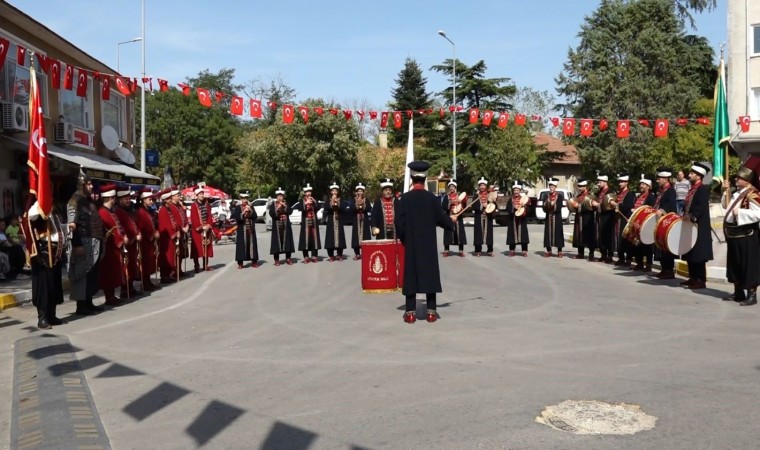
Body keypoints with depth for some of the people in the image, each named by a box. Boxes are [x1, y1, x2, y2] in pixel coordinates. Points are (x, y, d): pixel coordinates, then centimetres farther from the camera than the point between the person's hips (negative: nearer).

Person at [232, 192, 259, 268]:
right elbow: (236, 218, -10)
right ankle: (240, 263, -2)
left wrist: (250, 210, -12)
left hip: (251, 229, 3)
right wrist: (243, 212, -18)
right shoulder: (237, 208, 2)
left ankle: (254, 262, 11)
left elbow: (255, 216, 1)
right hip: (242, 230, -3)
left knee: (252, 244, 4)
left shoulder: (251, 207, 12)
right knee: (241, 244, -6)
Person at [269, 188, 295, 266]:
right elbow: (271, 214, -8)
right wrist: (277, 208, -18)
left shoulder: (286, 203, 11)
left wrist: (285, 206, -14)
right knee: (277, 241, -5)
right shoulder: (273, 204, 3)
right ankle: (276, 259, -1)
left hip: (286, 226, 2)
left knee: (287, 241, 1)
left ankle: (288, 258, 9)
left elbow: (290, 211, -3)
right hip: (276, 226, -2)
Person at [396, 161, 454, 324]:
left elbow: (399, 221, -6)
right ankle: (431, 311, 6)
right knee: (430, 273, 5)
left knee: (411, 274, 3)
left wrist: (403, 238, 9)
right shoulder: (432, 198, -5)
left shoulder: (405, 198, -5)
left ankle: (411, 312, 3)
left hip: (411, 243, 0)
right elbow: (441, 218, 0)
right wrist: (451, 224, 21)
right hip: (429, 243, 0)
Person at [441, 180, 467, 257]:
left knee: (460, 234, 1)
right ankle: (446, 251, 4)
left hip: (459, 218, 2)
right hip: (449, 218, -2)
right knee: (448, 235, -3)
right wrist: (450, 203, -16)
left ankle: (461, 251, 7)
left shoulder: (460, 196, 10)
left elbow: (464, 207, 8)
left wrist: (464, 202, -10)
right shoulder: (446, 197, 5)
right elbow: (443, 207, -4)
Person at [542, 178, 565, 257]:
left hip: (557, 218, -3)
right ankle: (549, 251, 10)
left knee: (557, 233, -2)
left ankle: (559, 252, 3)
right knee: (548, 233, 2)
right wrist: (546, 204, -18)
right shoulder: (546, 195, 7)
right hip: (548, 217, 3)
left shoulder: (560, 196, -1)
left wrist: (553, 205, -20)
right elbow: (544, 208, 1)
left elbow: (559, 208, -7)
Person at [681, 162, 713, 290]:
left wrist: (691, 216, -31)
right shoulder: (692, 189, 17)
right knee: (690, 255, 13)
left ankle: (701, 281, -3)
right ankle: (693, 278, 21)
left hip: (698, 227, -10)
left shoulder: (703, 189, -11)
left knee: (698, 255, -7)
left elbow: (701, 206, -23)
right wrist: (684, 216, 9)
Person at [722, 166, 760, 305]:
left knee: (748, 266, -2)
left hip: (746, 237, -10)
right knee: (735, 265, 15)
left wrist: (740, 212, -27)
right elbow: (727, 206, 28)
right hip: (734, 236, 10)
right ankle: (738, 293, 25)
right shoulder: (738, 193, 11)